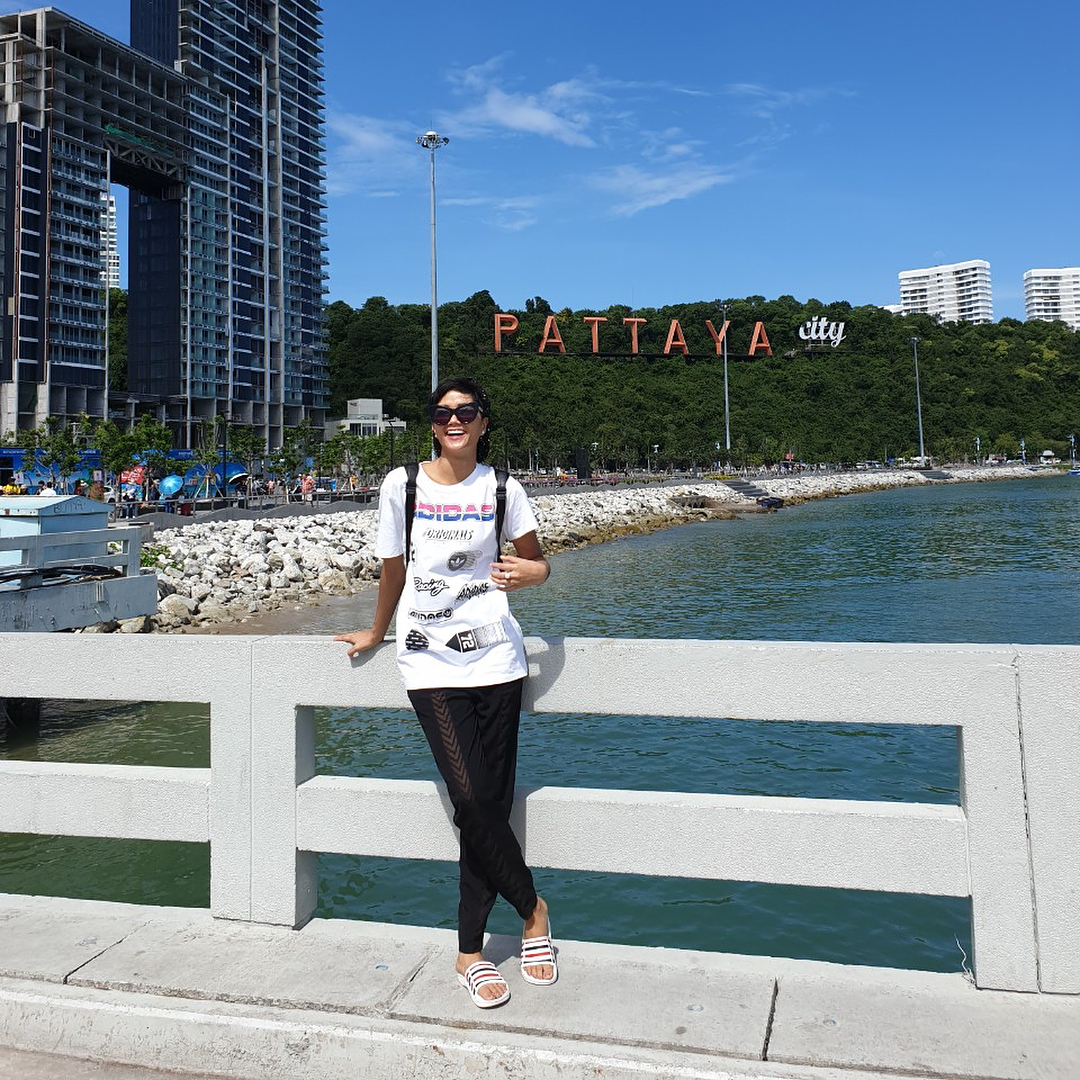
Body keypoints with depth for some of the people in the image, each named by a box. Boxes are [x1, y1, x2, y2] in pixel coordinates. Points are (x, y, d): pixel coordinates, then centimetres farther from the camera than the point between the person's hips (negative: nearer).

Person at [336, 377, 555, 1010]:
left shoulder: (501, 488, 4)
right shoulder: (402, 486, 1)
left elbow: (539, 562, 12)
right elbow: (394, 570, 12)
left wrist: (532, 572, -11)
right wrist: (376, 633, 22)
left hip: (495, 657, 1)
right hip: (431, 661, -1)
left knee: (489, 804, 3)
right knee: (474, 802, -9)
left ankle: (470, 953, 20)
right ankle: (533, 909, 19)